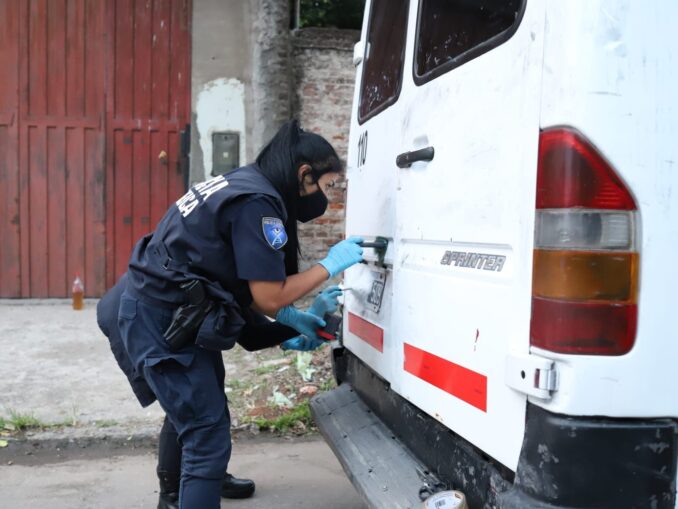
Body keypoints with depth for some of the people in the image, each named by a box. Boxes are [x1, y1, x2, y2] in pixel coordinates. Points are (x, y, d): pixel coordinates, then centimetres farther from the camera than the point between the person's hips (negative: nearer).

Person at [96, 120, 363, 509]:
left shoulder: (243, 185, 10)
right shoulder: (257, 203, -20)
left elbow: (246, 284, 14)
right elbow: (269, 298, -17)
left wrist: (294, 319, 11)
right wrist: (330, 266, -7)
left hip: (153, 308, 11)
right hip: (156, 320, -11)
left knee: (191, 405, 30)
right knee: (208, 431, -9)